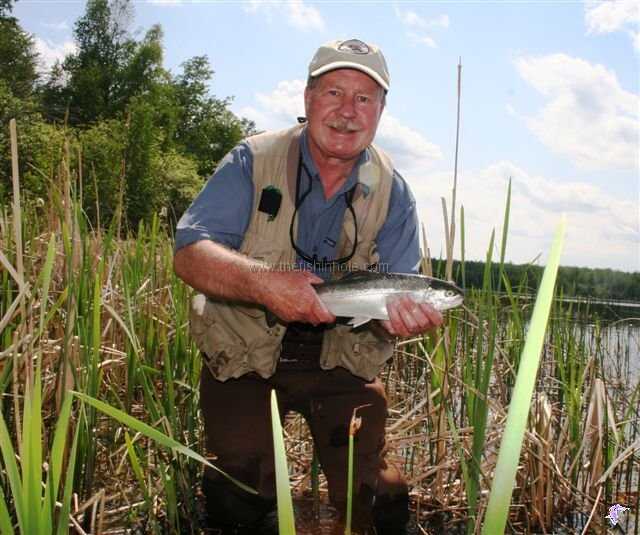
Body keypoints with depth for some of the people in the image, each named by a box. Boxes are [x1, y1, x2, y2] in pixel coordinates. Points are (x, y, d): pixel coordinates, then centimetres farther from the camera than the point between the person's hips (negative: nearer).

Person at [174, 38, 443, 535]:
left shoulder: (393, 193, -2)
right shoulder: (253, 161, -9)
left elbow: (396, 296, -4)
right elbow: (190, 254, -18)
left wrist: (407, 316, -29)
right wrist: (264, 282, -37)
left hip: (342, 362, 2)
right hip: (245, 356, -1)